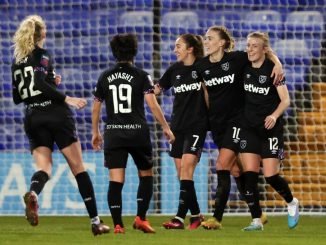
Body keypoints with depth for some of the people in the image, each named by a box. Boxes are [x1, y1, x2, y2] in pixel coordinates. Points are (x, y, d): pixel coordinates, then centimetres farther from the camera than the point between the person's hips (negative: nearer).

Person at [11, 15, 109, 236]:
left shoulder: (17, 62, 14)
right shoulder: (42, 55, -5)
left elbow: (17, 97, 19)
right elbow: (41, 84, -20)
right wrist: (67, 99, -20)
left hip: (33, 119, 5)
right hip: (55, 115, -5)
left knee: (44, 166, -1)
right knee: (78, 167, 3)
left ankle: (33, 193, -38)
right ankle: (95, 221, 3)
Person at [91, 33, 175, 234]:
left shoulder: (105, 77, 7)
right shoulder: (141, 76, -2)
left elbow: (96, 107, 13)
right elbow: (152, 104, -10)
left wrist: (95, 132, 25)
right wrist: (166, 127, -1)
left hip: (113, 133, 2)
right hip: (138, 132, -2)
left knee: (116, 180, -2)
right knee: (146, 175, 14)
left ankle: (117, 224, -9)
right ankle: (141, 218, 2)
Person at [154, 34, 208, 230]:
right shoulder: (175, 70, 8)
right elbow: (156, 89, 15)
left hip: (197, 125, -6)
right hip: (178, 125, 6)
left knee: (186, 167, -15)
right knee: (181, 172, 4)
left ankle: (180, 217, -18)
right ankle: (196, 215, 15)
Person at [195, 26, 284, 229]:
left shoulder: (236, 59, -10)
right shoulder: (202, 66, 2)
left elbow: (265, 51, -2)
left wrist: (278, 64, -18)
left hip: (236, 120, -5)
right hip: (216, 122, 5)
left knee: (223, 164, -16)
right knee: (235, 169, 9)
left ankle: (217, 217, -16)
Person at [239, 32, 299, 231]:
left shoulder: (272, 69, -11)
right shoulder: (245, 67, 2)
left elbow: (286, 100, -14)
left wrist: (274, 115, -29)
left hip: (270, 128, -4)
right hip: (249, 128, 4)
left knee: (271, 175, -7)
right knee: (249, 174, -6)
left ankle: (292, 203, 22)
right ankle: (256, 220, -2)